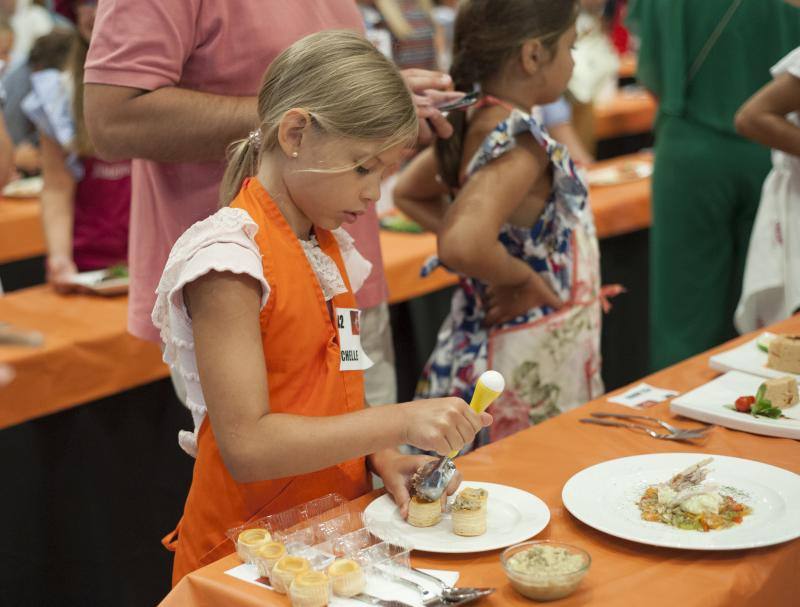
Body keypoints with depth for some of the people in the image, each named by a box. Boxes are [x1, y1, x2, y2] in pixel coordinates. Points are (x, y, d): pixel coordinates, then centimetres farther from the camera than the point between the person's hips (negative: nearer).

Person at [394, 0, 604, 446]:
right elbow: (464, 247, -39)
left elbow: (409, 193, 18)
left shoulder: (474, 124, 2)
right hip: (528, 372, -9)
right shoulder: (519, 142, -23)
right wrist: (522, 277, -18)